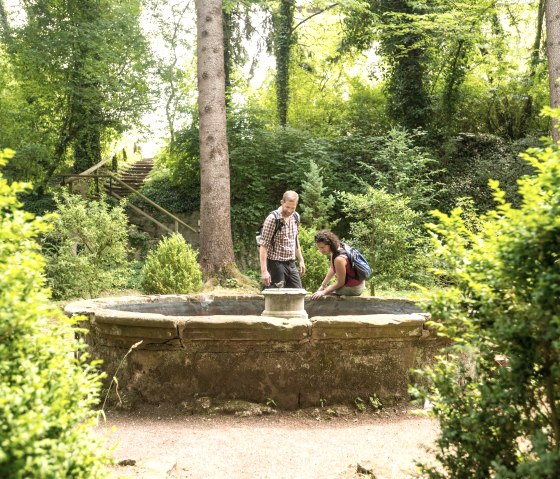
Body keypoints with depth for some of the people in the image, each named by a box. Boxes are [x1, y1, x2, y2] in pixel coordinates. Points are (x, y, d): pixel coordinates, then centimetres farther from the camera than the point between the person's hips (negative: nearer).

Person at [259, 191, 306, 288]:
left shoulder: (295, 217, 7)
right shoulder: (272, 219, -14)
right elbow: (263, 246, -17)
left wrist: (301, 260, 19)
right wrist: (264, 271, -22)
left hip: (291, 264, 7)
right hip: (276, 264, -7)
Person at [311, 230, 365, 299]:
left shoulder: (339, 259, -31)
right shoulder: (336, 248, -5)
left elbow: (340, 283, -21)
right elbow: (332, 269, 8)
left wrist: (323, 292, -21)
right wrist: (323, 285, 8)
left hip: (353, 288, -9)